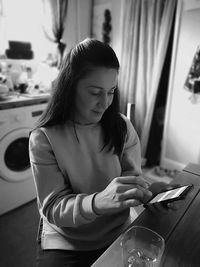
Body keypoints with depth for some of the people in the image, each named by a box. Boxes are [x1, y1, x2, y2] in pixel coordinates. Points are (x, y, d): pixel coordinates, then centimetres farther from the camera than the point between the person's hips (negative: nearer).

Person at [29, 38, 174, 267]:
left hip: (117, 234, 3)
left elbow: (133, 177, -1)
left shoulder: (122, 127, -6)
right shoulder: (43, 139, -16)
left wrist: (149, 192, -22)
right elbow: (52, 208, -15)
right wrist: (98, 202, -33)